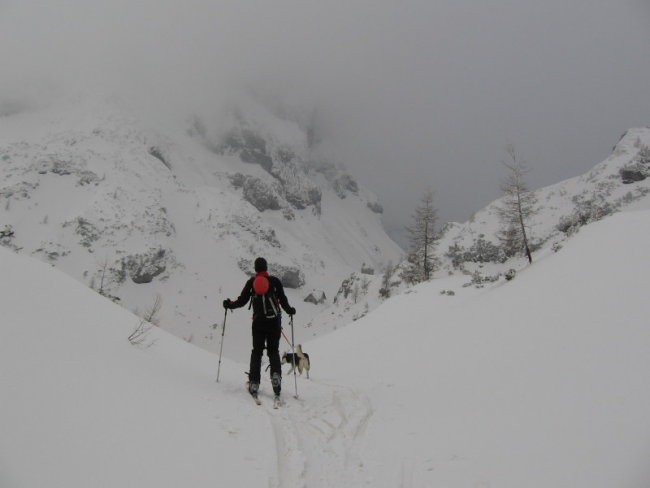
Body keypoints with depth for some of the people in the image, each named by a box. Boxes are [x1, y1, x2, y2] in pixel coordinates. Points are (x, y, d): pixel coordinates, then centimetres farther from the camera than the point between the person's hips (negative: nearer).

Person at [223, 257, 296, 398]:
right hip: (274, 321, 0)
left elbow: (242, 301, 4)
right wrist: (290, 310, 20)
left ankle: (254, 382, 3)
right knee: (273, 350, 10)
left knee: (257, 351, 10)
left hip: (258, 321, 0)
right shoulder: (275, 281, 1)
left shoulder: (251, 282, 2)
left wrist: (229, 304, 22)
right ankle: (276, 375, -13)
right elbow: (283, 300, 1)